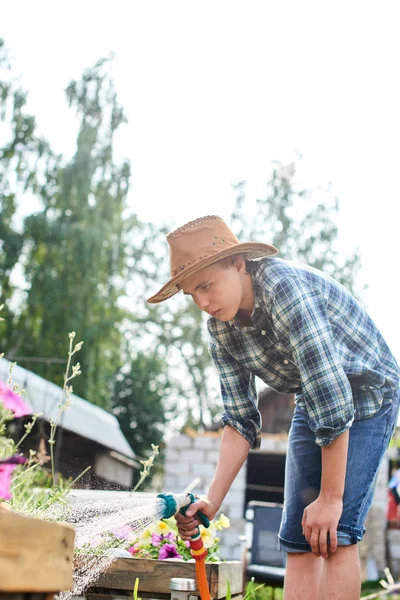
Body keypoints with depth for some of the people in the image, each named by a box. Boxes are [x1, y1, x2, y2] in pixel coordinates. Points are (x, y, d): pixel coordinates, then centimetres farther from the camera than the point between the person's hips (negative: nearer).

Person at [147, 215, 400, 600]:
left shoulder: (285, 287, -33)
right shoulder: (220, 329, -9)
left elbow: (331, 393, -34)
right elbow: (241, 419, -4)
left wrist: (331, 497, -28)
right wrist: (213, 500, -13)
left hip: (366, 392, -7)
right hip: (312, 404, 7)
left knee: (333, 534, -17)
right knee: (297, 539, 1)